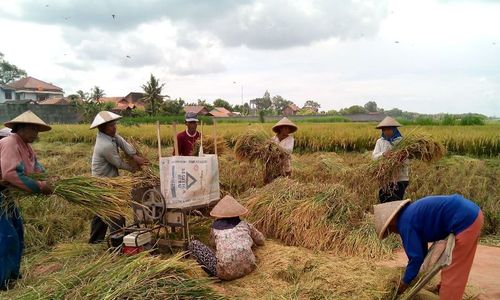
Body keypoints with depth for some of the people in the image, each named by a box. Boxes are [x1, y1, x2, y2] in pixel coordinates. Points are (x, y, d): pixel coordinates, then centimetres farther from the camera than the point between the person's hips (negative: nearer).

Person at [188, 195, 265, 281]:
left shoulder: (215, 227, 13)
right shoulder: (246, 225, 15)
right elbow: (261, 241, 31)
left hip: (225, 273, -3)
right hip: (247, 268, 4)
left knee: (193, 244, 10)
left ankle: (215, 271, -1)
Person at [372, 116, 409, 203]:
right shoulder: (380, 141, 7)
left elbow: (407, 160, -10)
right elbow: (374, 156, -4)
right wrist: (383, 154, -23)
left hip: (400, 179, -3)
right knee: (383, 202, 10)